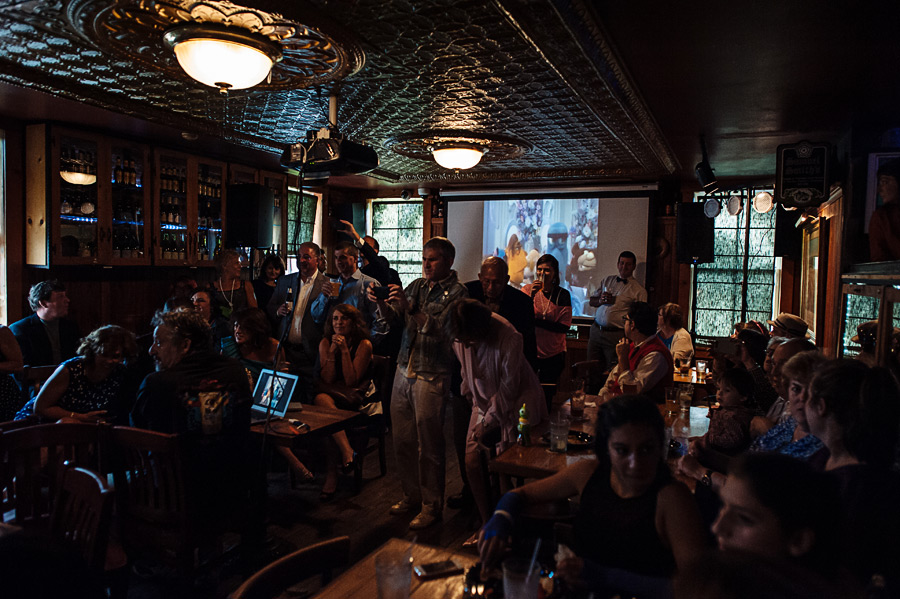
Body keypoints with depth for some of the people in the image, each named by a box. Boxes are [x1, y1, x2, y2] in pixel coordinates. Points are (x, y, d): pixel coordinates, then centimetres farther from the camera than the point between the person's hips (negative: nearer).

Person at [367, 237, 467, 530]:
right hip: (404, 370, 6)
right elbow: (393, 316, 8)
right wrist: (382, 301, -12)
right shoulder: (416, 285, 13)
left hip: (431, 376, -6)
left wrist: (410, 307, -26)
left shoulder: (456, 292, -6)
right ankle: (411, 495, 29)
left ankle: (431, 506, 14)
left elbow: (440, 331, -18)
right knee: (402, 440, 12)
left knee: (429, 445, 0)